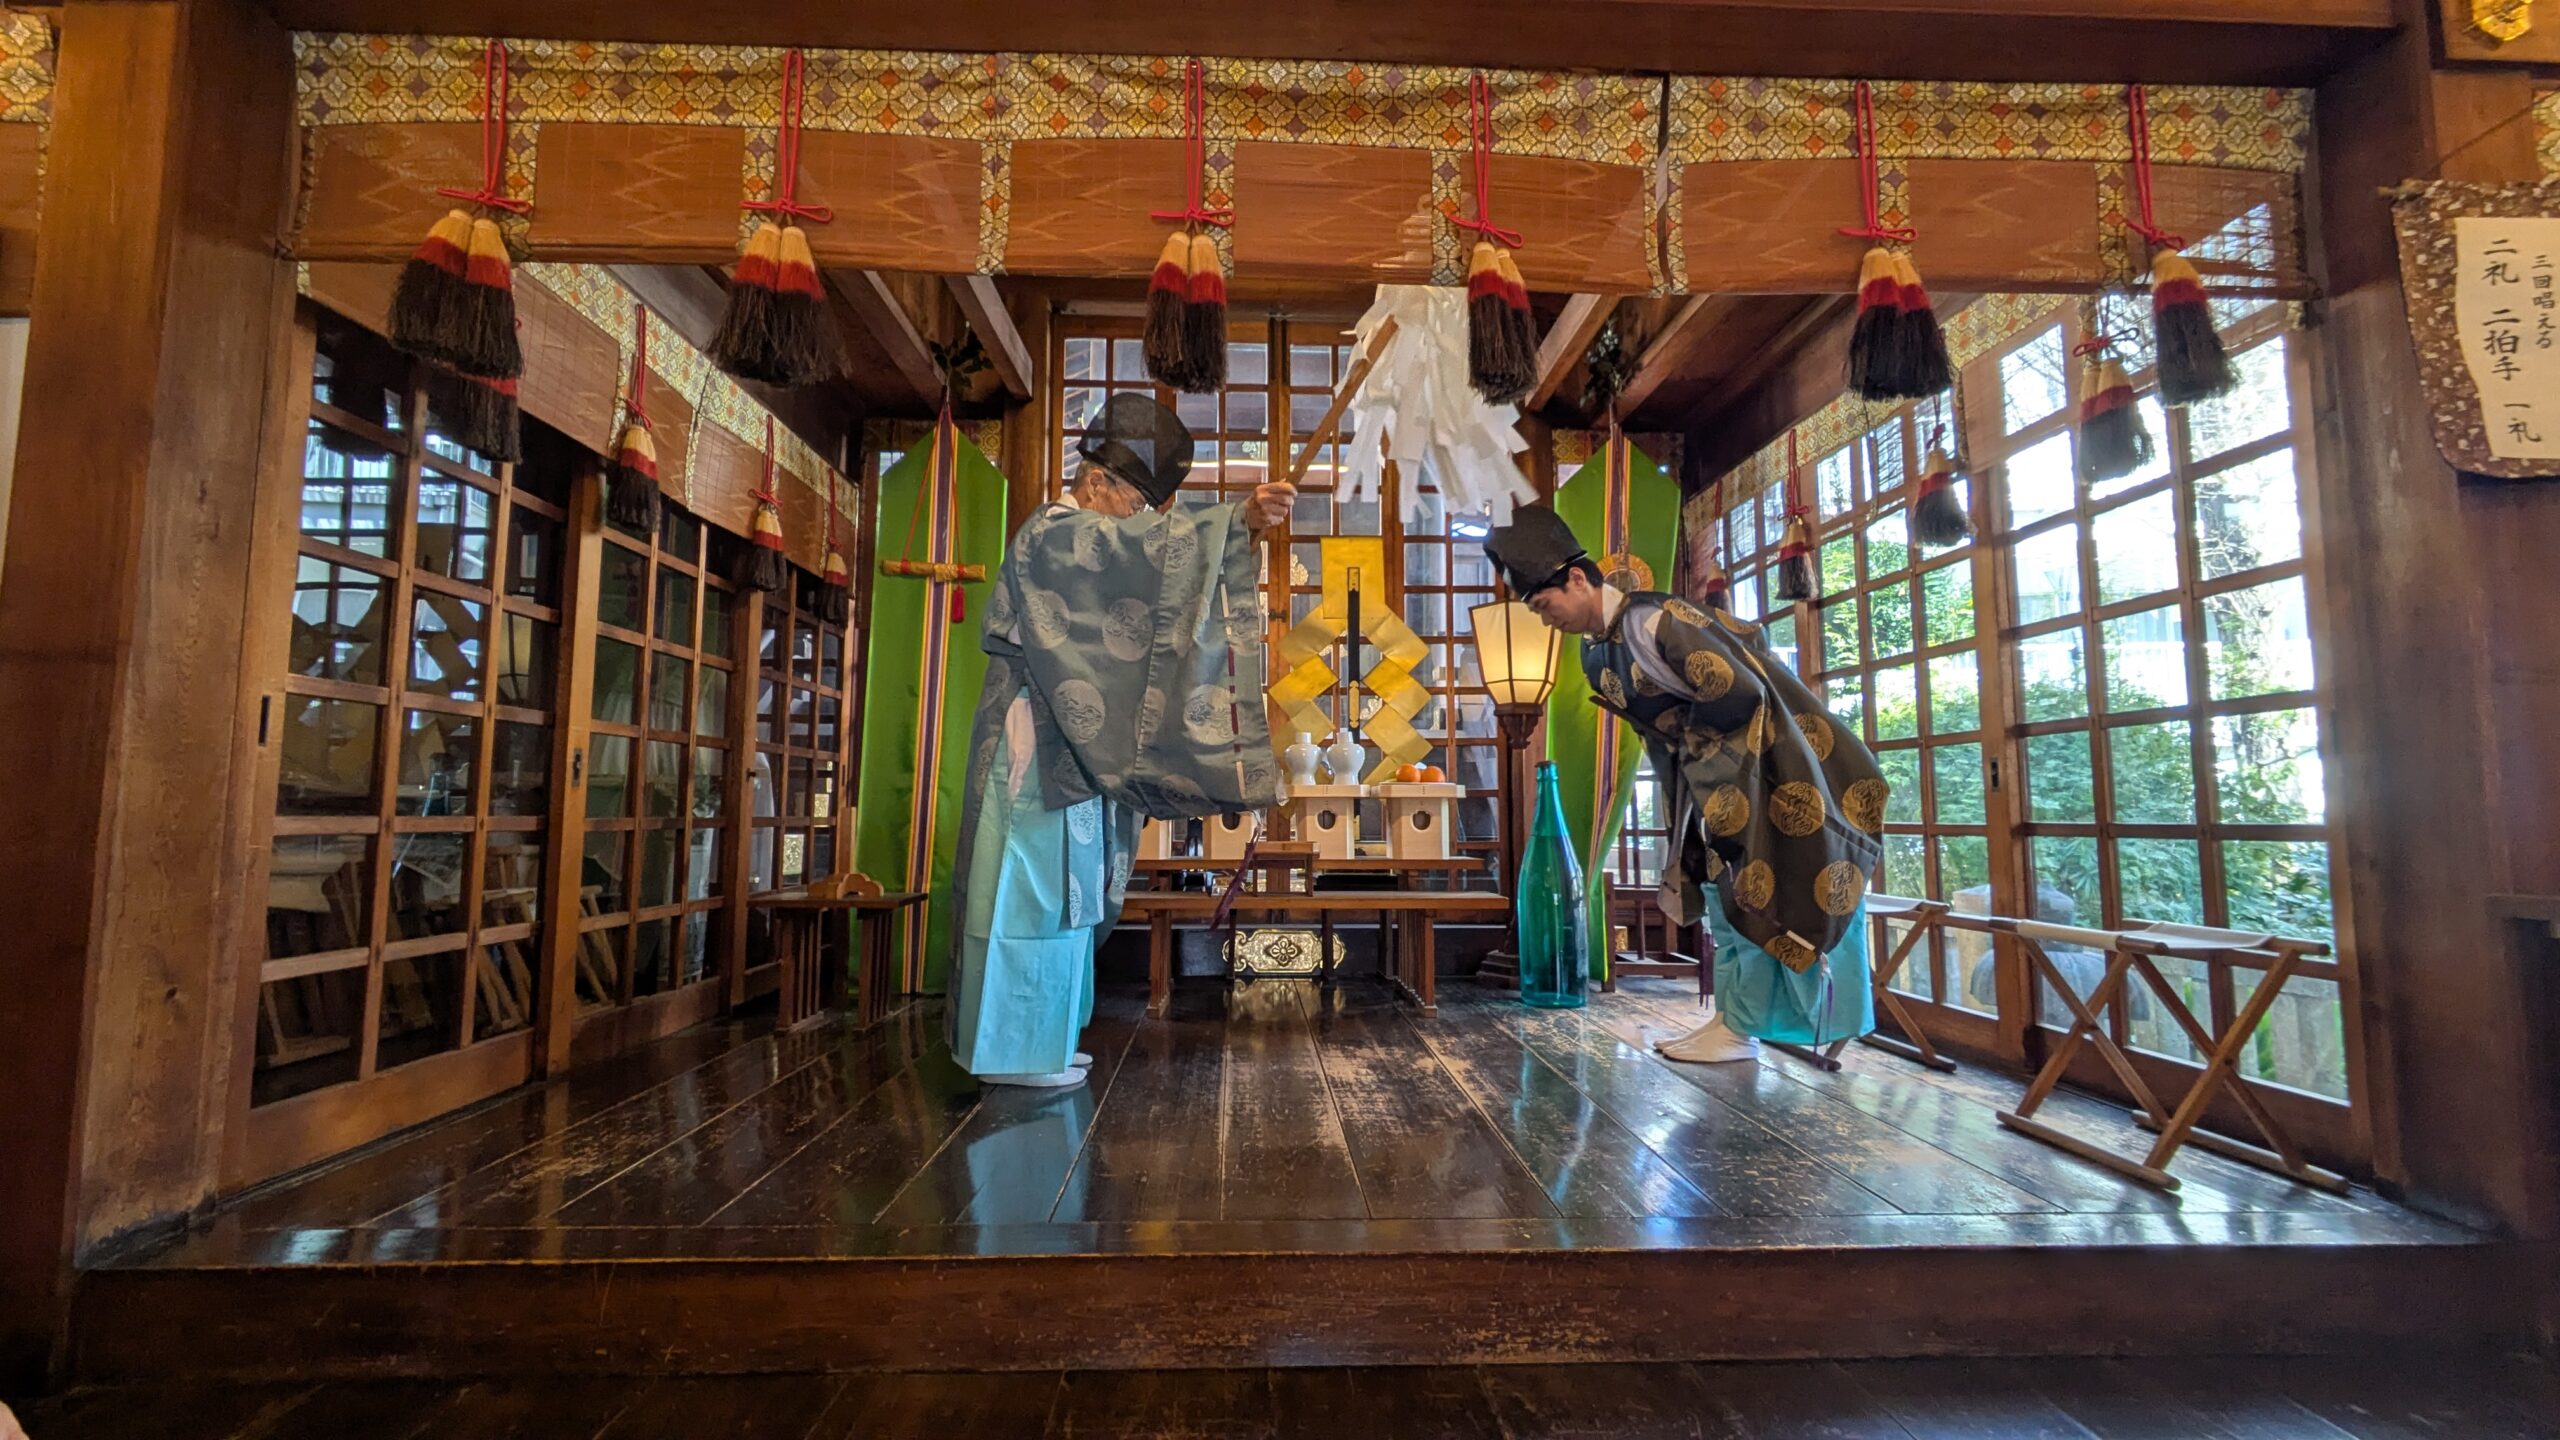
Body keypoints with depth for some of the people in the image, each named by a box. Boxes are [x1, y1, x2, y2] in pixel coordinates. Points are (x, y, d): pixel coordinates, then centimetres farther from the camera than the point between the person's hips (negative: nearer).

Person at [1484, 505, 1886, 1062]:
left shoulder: (1650, 620, -25)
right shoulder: (1597, 652, 3)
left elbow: (1737, 689, -29)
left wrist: (1690, 735, -13)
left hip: (1759, 767, -9)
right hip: (1709, 778, 9)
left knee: (1754, 897, 0)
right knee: (1728, 896, 14)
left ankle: (1740, 1030, 9)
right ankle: (1733, 1019, 24)